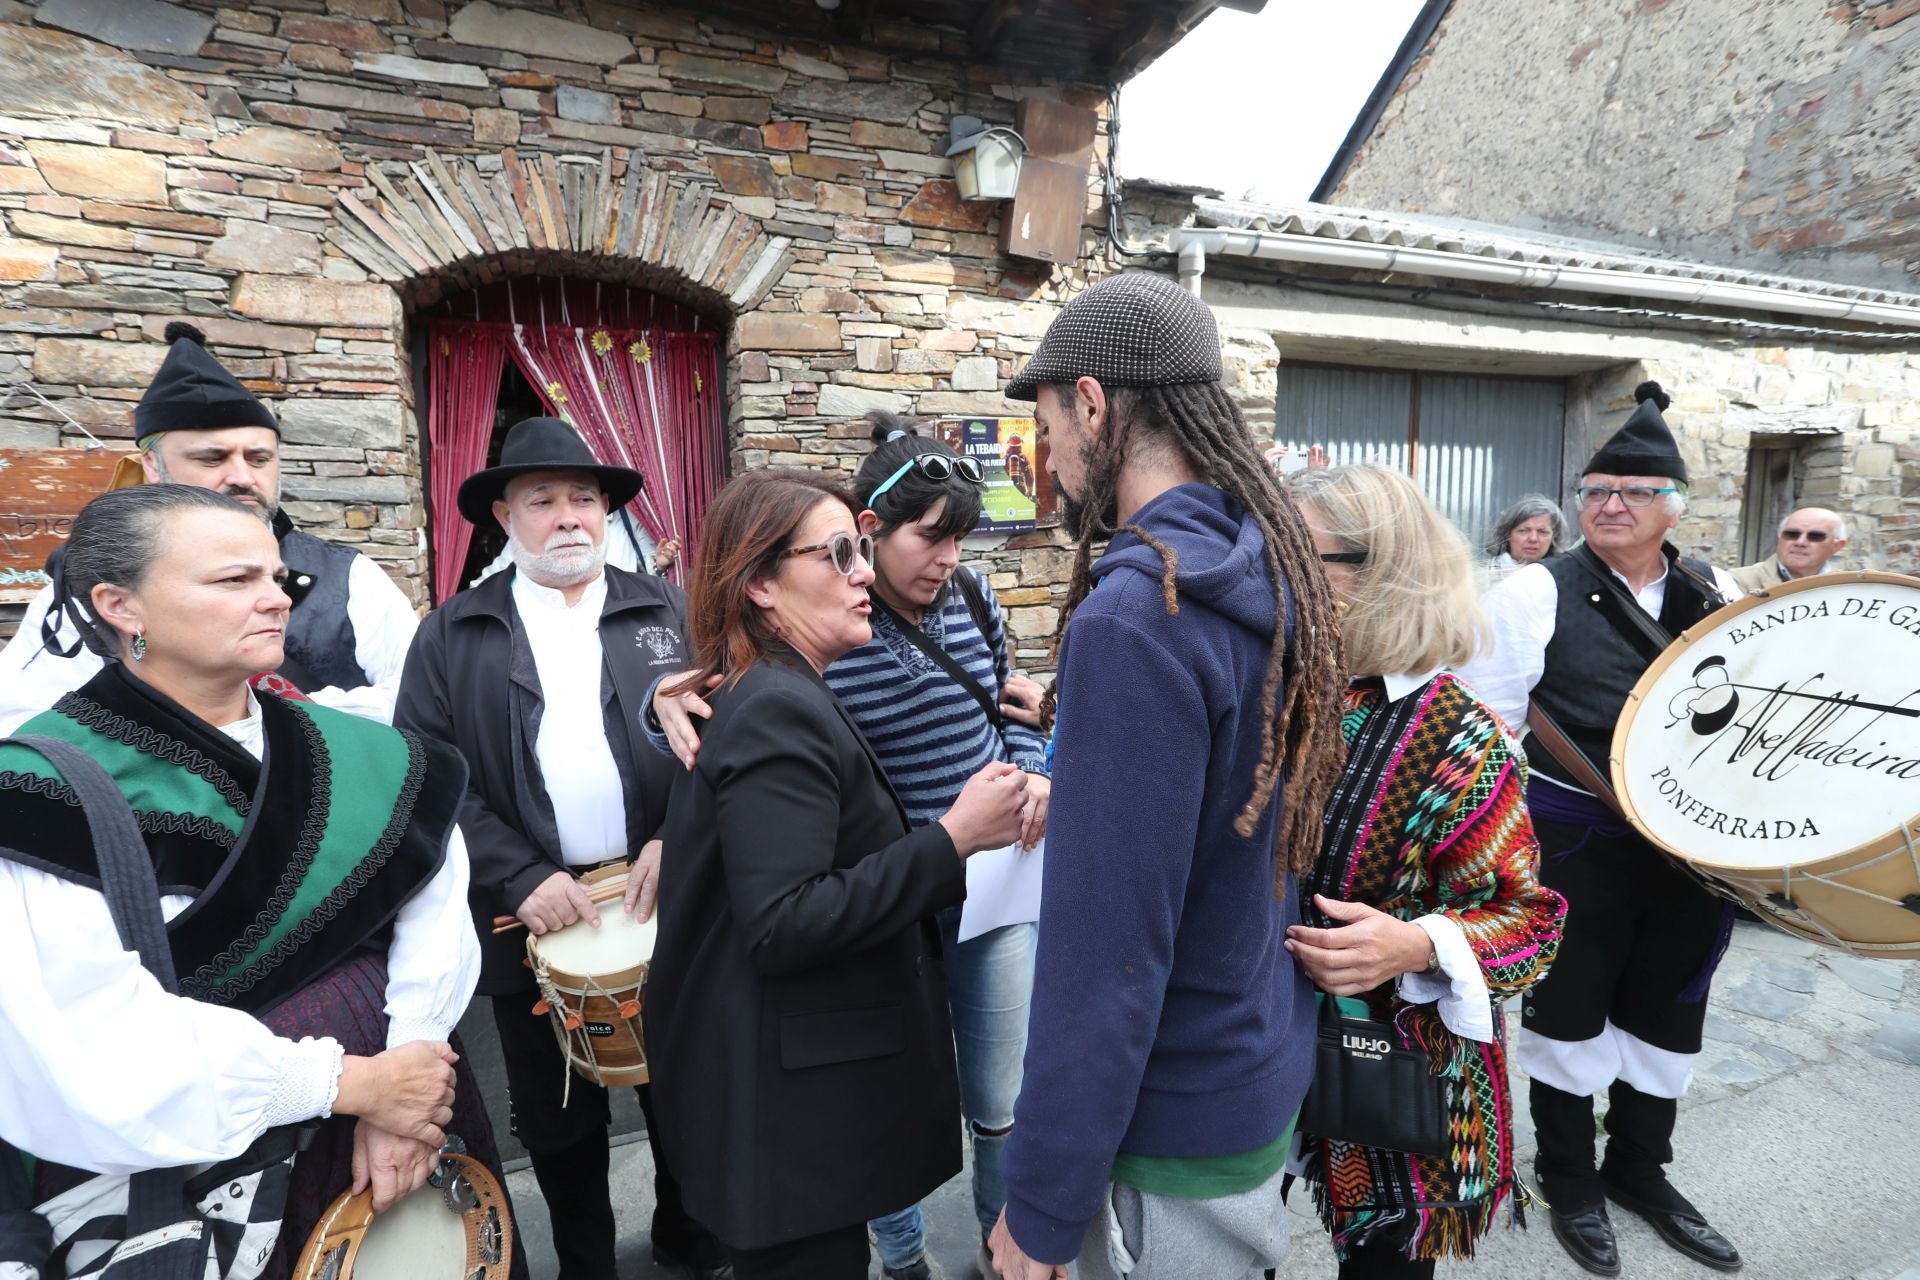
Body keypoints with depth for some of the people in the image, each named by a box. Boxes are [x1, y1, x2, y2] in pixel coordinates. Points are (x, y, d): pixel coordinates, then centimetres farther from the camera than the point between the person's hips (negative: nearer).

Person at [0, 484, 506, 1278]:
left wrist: (398, 1098, -19)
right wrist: (351, 1083, -19)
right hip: (187, 1177, -4)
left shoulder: (347, 754, -2)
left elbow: (434, 903, -9)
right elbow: (95, 1051, -20)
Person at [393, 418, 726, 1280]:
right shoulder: (450, 636, 2)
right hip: (537, 915, 0)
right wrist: (519, 878, -13)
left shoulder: (670, 610, 3)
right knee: (559, 1121, 16)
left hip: (667, 895, 1)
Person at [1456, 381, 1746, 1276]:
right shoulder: (1537, 595, -10)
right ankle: (1569, 1178, 32)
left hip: (1693, 847, 5)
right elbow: (1484, 724, -11)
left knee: (1667, 1010, 18)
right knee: (1569, 1008, 11)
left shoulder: (1717, 599, 4)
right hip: (1576, 849, -5)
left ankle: (1640, 1169, 41)